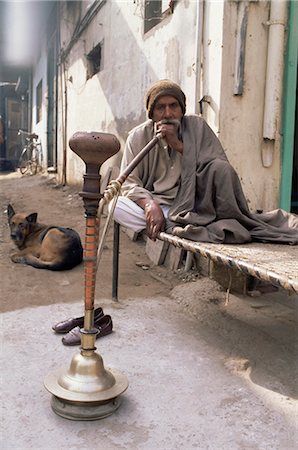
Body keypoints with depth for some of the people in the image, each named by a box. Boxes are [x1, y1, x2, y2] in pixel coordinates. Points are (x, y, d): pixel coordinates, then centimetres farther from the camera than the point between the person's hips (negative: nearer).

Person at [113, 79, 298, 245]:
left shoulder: (197, 126, 0)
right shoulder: (139, 136, 1)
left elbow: (221, 166, -11)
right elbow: (129, 183, -4)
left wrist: (178, 145, -18)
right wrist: (150, 205, -25)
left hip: (191, 203, -1)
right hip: (157, 204, 1)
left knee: (220, 168, -27)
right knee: (117, 205, -28)